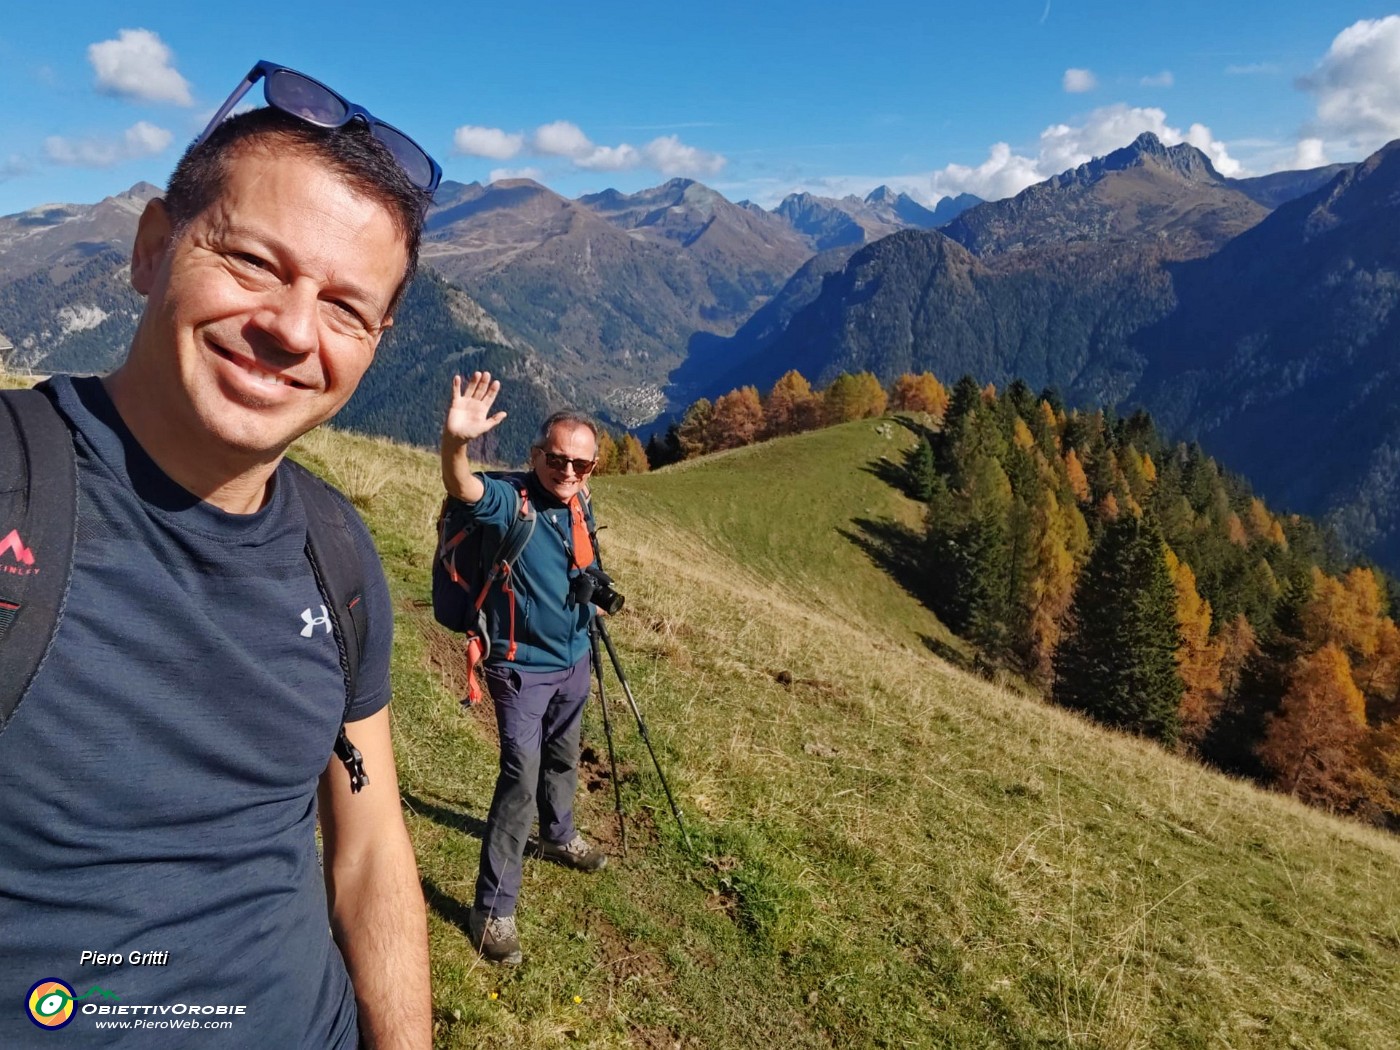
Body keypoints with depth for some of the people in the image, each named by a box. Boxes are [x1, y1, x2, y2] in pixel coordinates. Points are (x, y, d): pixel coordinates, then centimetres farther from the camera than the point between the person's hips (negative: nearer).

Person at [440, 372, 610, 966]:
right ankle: (493, 911, 2)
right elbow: (463, 490, -46)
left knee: (563, 760, 24)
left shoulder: (579, 505, -1)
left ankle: (560, 838, 50)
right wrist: (455, 443, -64)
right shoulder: (508, 500, -21)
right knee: (521, 776, -10)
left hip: (574, 660, 7)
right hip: (522, 667, -7)